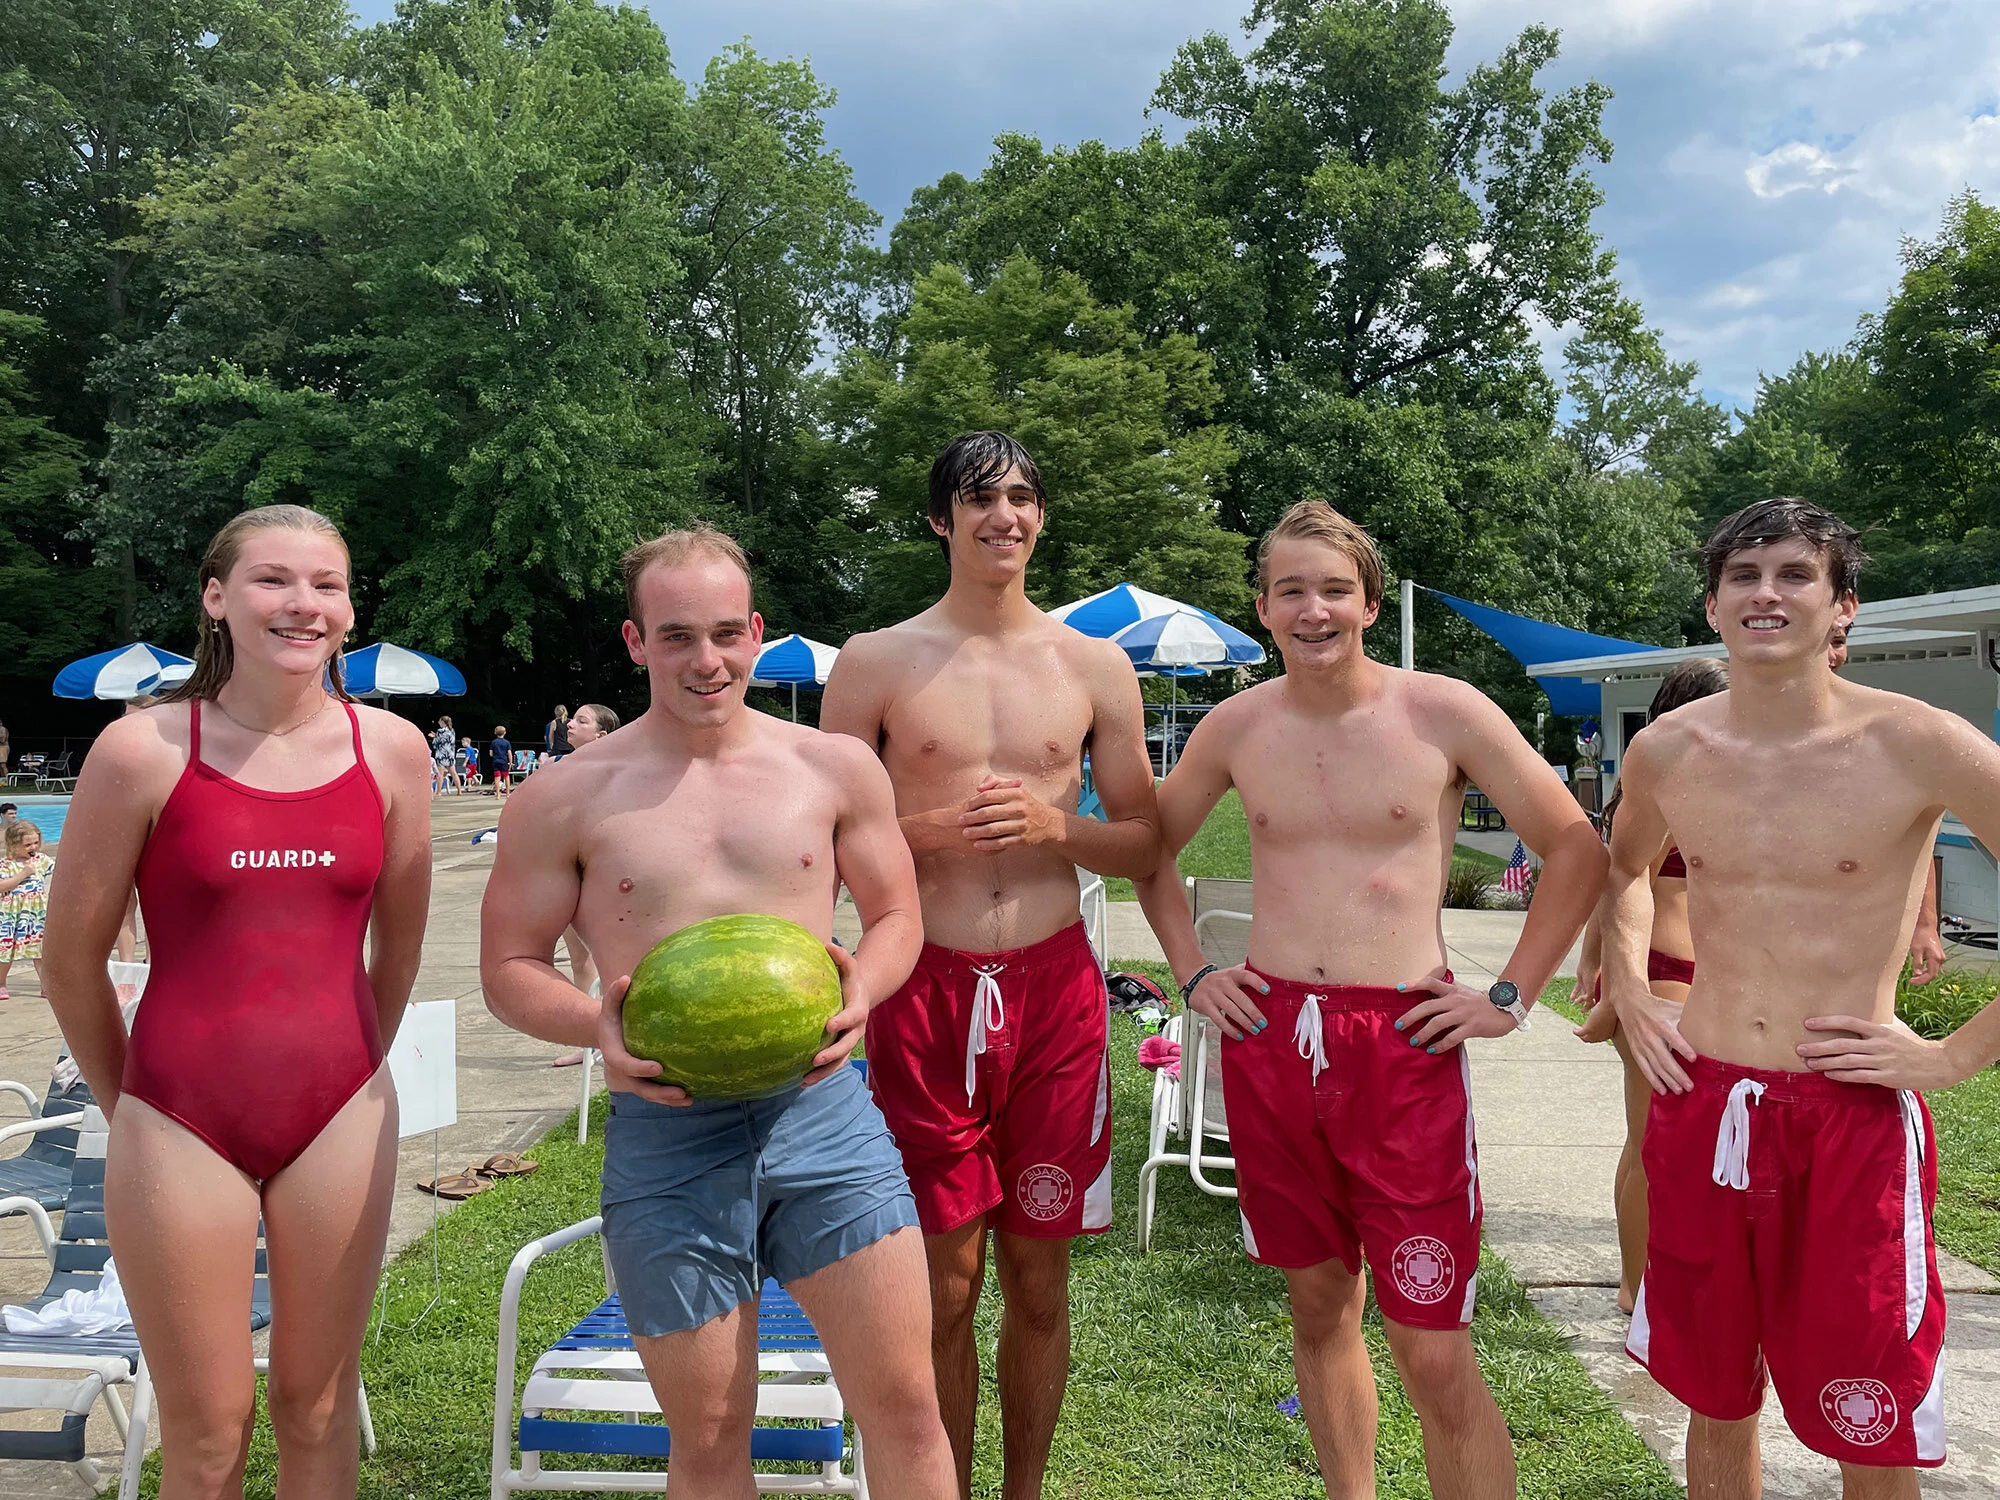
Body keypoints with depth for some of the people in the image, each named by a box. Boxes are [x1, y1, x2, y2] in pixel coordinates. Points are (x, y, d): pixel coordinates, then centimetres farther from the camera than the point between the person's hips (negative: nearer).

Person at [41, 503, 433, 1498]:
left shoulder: (392, 750, -2)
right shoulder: (143, 751, -10)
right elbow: (72, 960, 1)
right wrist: (129, 1103, 9)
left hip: (340, 1118, 2)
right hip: (181, 1126, -2)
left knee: (319, 1407, 15)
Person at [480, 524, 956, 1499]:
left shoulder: (836, 768, 3)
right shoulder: (565, 799, -1)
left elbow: (896, 915, 12)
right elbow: (510, 967, 5)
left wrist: (862, 988, -10)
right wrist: (597, 1027, -16)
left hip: (823, 1112, 1)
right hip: (666, 1134, 0)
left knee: (905, 1404, 4)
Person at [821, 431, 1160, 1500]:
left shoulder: (1096, 666, 8)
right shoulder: (877, 663, 3)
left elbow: (1146, 844, 10)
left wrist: (1055, 824, -9)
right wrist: (923, 832, -13)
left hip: (1054, 986, 2)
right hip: (925, 988, -2)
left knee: (1038, 1278, 11)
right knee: (945, 1283, 5)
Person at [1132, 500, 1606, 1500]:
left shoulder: (1446, 713, -4)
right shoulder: (1237, 725, 5)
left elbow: (1576, 850, 2)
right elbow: (1152, 846, 20)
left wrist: (1511, 997, -2)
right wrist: (1190, 973, 10)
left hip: (1406, 1044, -3)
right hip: (1268, 1038, 4)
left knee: (1434, 1357, -3)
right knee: (1319, 1304, 17)